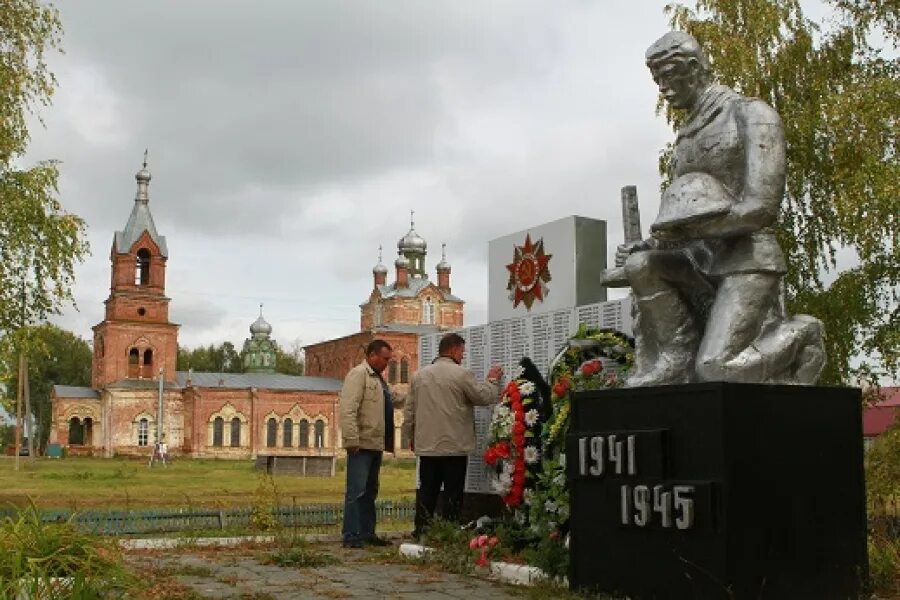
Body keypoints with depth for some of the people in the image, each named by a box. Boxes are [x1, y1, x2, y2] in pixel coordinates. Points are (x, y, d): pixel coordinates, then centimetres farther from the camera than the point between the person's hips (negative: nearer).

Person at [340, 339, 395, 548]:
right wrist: (352, 440, -23)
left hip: (376, 444, 10)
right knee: (356, 491, -7)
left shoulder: (377, 378, 22)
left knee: (370, 492, 13)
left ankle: (367, 533, 19)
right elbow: (348, 410, -18)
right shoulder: (358, 374, -9)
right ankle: (351, 536, -5)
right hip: (361, 444, -10)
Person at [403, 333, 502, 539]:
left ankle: (421, 532, 12)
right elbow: (485, 397, -5)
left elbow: (409, 411, 11)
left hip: (426, 446, 5)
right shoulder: (461, 374, -11)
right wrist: (493, 380, 13)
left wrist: (411, 437, 22)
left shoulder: (419, 375, 7)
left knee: (427, 492, 11)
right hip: (455, 446, -5)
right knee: (452, 494, 3)